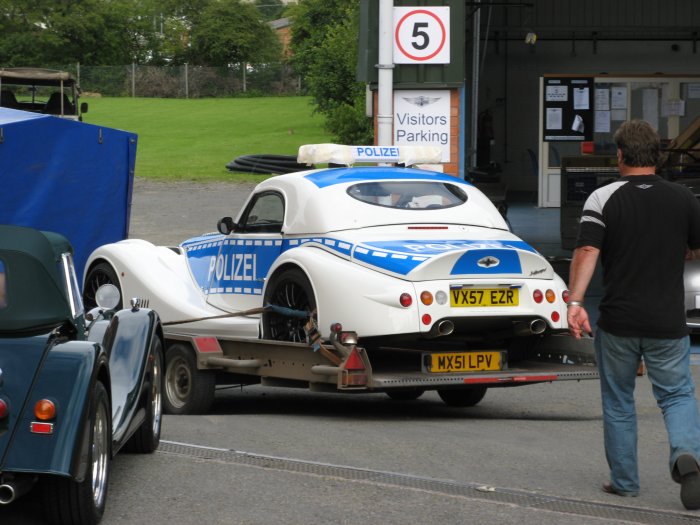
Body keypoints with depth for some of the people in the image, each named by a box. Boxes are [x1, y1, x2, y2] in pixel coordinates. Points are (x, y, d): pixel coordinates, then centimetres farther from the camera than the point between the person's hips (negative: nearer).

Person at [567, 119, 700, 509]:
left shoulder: (603, 199, -6)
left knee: (618, 402, 14)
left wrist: (575, 302, -20)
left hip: (618, 322, -1)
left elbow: (587, 251, -17)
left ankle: (624, 480, 19)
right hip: (668, 323, 1)